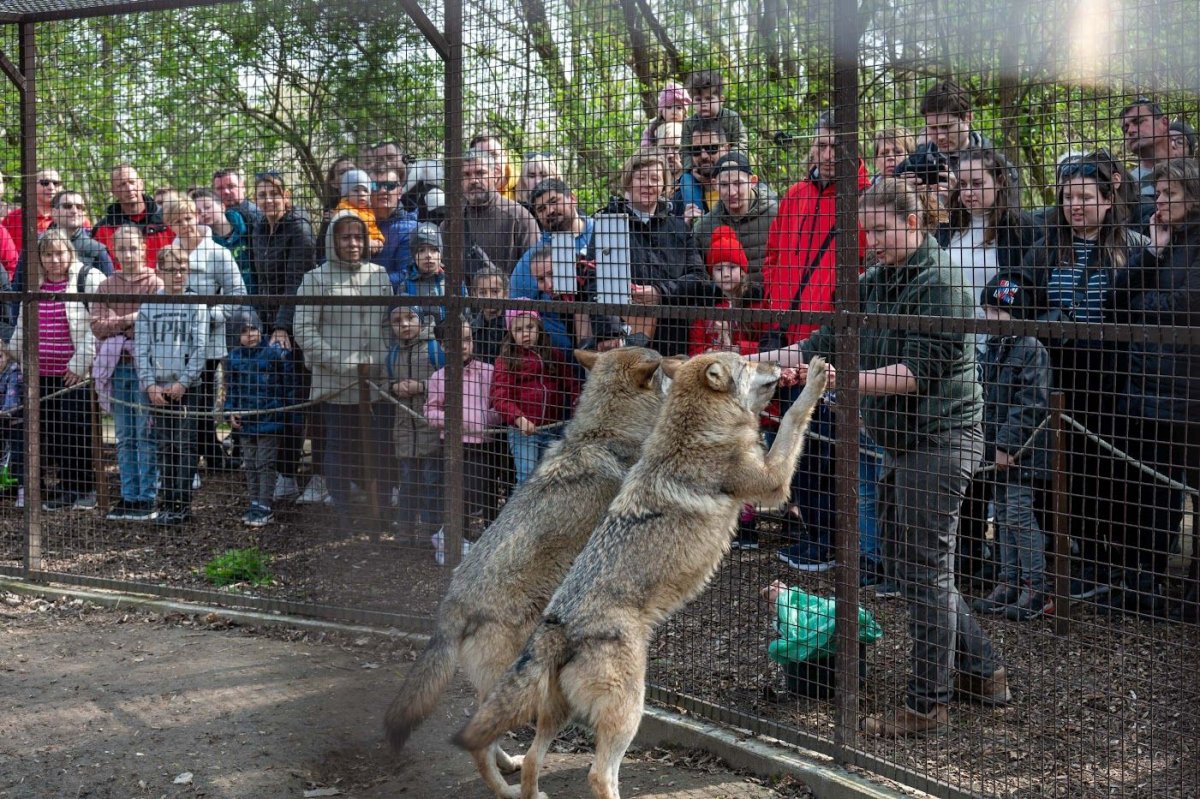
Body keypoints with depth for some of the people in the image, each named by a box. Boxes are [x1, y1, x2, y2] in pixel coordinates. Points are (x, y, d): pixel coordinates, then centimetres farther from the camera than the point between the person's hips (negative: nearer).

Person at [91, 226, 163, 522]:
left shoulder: (156, 284, -2)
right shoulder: (107, 286, 11)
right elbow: (97, 325, 1)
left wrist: (116, 325, -10)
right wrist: (129, 320, -11)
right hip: (118, 367, 5)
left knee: (147, 435, -3)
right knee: (125, 437, 9)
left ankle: (148, 498, 2)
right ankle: (128, 496, 15)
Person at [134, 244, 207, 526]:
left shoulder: (196, 304, 0)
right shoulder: (148, 306, 6)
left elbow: (200, 348, -4)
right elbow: (140, 348, 4)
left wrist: (183, 382, -11)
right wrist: (149, 384, -6)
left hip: (187, 387, -2)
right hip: (158, 389, 2)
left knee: (185, 446, -2)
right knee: (164, 447, 7)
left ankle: (183, 503, 1)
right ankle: (166, 501, 13)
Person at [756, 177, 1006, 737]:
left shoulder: (940, 285, -15)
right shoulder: (874, 282, 12)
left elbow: (921, 371, -23)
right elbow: (827, 343, 7)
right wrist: (757, 361, -5)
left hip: (938, 441, -10)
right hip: (902, 444, 10)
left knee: (925, 569, -3)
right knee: (901, 557, 16)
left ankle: (927, 704, 8)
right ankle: (981, 672, 27)